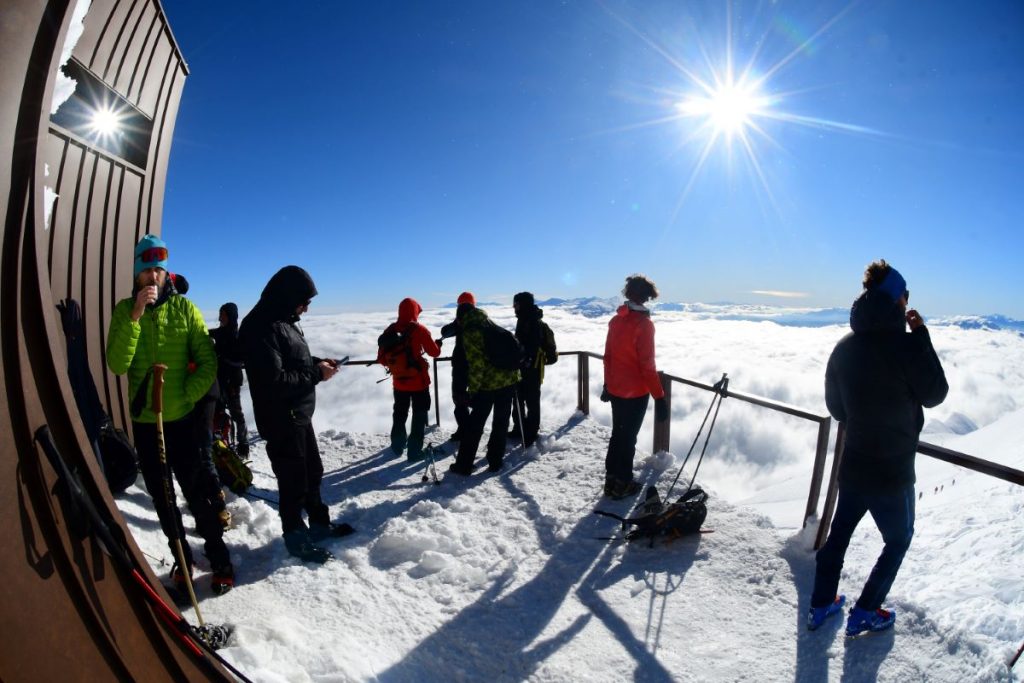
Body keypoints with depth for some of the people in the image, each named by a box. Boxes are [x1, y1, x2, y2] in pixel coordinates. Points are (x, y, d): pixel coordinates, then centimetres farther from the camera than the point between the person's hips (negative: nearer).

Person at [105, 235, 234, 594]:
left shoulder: (184, 307, -5)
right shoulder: (124, 309, -1)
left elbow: (208, 362, -5)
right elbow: (117, 364, -14)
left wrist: (186, 396, -16)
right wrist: (136, 315, -22)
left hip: (183, 418, -3)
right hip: (143, 421, 3)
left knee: (197, 493, 3)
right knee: (161, 496, 16)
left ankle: (220, 561, 18)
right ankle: (182, 557, 34)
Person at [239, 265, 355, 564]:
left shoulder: (284, 322, 9)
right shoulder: (262, 328, -23)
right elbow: (274, 380, -29)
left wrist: (317, 362, 3)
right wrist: (316, 374, -20)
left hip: (299, 415, 10)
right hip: (281, 420, -10)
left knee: (312, 472, 21)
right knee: (294, 481, 5)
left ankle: (320, 524, 39)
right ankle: (296, 538, 24)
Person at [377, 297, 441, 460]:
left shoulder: (390, 330, -3)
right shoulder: (419, 329, -15)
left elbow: (381, 358, 2)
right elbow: (434, 352, -8)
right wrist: (437, 345, 13)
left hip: (399, 382, 4)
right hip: (418, 381, -4)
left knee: (400, 413, 22)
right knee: (419, 415, 9)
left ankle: (397, 445, 34)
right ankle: (415, 451, 10)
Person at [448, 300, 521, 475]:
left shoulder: (469, 332, -10)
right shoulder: (490, 324, 11)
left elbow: (476, 365, -16)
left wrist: (473, 390, -8)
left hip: (489, 383, -5)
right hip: (510, 378, 6)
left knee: (475, 423, 6)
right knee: (501, 422, 14)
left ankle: (464, 465, 13)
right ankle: (495, 462, 21)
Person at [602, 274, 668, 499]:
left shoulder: (616, 320, 2)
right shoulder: (643, 324, -19)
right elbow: (647, 365, -20)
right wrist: (659, 396, -15)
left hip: (615, 389, 6)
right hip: (636, 392, -6)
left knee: (617, 433, 19)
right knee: (628, 437, 8)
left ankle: (611, 479, 30)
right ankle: (622, 484, 20)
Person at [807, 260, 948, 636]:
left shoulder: (844, 346, -2)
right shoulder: (906, 344, -21)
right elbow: (935, 394, -5)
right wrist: (922, 335, -4)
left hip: (853, 466, 5)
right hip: (892, 471, -5)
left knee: (839, 532, 21)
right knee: (898, 539, 19)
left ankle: (820, 605, 32)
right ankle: (865, 613, 27)